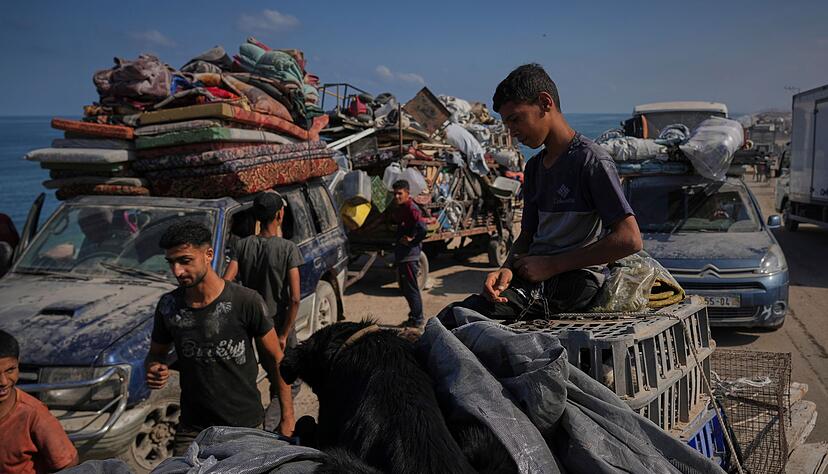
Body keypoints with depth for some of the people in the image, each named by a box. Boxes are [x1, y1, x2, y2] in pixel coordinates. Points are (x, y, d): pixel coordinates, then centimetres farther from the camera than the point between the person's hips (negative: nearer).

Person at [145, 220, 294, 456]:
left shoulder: (246, 301, -16)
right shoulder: (168, 306, -5)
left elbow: (277, 358, -7)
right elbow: (156, 355, 12)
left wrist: (287, 416, -5)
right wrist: (155, 370, -13)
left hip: (246, 425, -3)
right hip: (192, 428, 3)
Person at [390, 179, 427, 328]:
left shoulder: (411, 209, -18)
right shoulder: (400, 208, 13)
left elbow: (422, 229, -30)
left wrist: (412, 241, -18)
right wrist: (393, 217, 7)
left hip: (409, 255, -10)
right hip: (402, 255, 10)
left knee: (411, 288, -2)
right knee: (405, 287, 18)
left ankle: (417, 319, 8)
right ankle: (415, 316, 29)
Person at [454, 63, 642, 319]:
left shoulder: (591, 161, -8)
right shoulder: (534, 167, 18)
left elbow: (630, 239, -15)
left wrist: (551, 265, -13)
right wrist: (507, 269, -5)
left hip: (574, 281, -8)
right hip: (532, 276, 8)